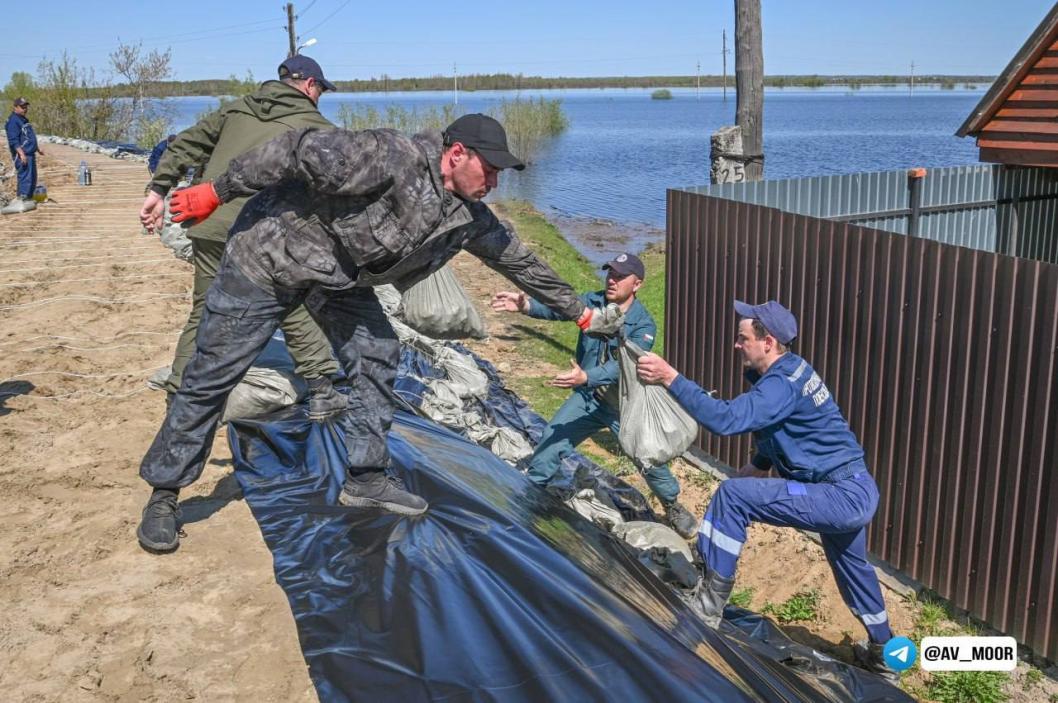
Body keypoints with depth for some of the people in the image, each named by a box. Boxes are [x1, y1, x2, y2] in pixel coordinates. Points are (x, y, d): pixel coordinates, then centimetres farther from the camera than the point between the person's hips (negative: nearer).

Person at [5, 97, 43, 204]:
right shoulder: (13, 121, -12)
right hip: (23, 156, -10)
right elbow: (13, 140, -19)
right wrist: (21, 153, -26)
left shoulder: (24, 120, 19)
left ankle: (29, 198, 23)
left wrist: (38, 148, 30)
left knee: (32, 178, 15)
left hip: (30, 154, 10)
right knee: (25, 178, -12)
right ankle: (23, 198, -10)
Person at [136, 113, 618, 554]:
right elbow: (305, 152, -29)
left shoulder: (469, 218, -3)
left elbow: (518, 260, 9)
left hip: (338, 276, 8)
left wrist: (580, 312, 17)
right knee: (214, 373, -3)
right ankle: (163, 494, 10)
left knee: (377, 356, 2)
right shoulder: (396, 158, -29)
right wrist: (216, 193, -24)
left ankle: (365, 479, 13)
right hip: (271, 251, -8)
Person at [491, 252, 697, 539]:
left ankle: (673, 507, 31)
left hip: (624, 405, -2)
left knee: (650, 459, 4)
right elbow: (559, 308, -28)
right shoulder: (592, 301, -10)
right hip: (586, 398, 2)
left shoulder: (644, 325, -19)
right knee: (550, 443, -5)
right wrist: (526, 305, -49)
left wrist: (585, 377, -50)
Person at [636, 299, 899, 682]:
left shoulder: (782, 385, -22)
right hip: (855, 492, 11)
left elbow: (726, 419, -34)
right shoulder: (787, 371, 10)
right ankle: (884, 654, 53)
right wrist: (756, 469, 23)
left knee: (732, 496, -17)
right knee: (853, 568, 32)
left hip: (841, 496, -11)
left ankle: (708, 605, -8)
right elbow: (772, 434, 24)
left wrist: (670, 377, -32)